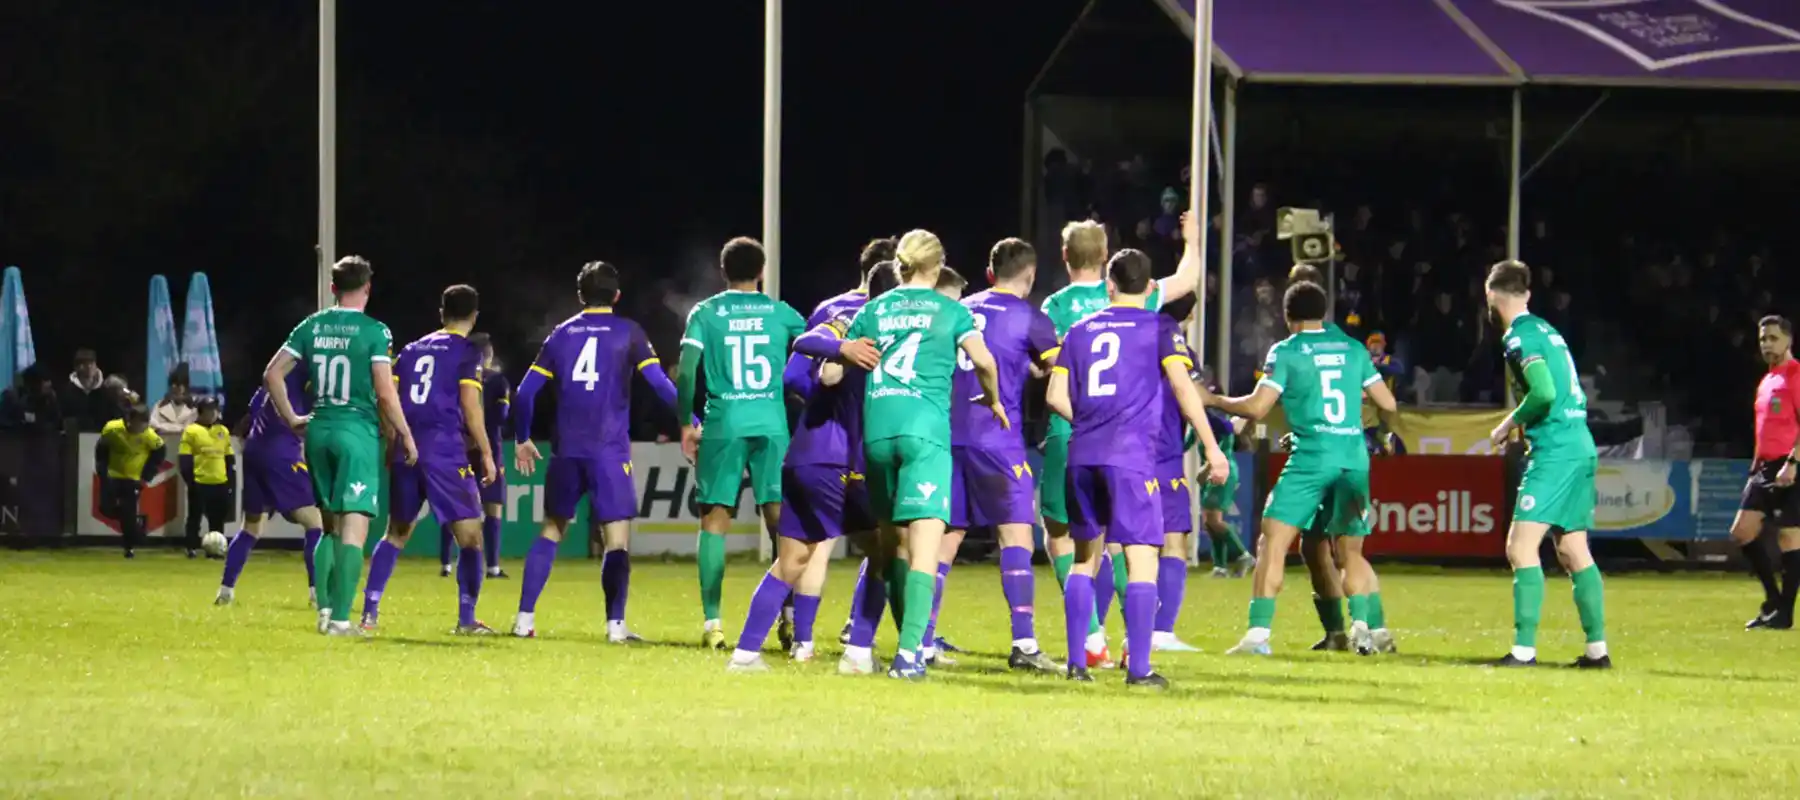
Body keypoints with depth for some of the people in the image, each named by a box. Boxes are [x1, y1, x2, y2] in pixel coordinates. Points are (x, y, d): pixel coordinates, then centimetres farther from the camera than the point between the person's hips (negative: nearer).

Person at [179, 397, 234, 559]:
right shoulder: (191, 431, -4)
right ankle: (192, 547, 9)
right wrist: (189, 480, -12)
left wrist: (231, 479, 12)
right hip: (199, 483, -5)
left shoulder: (223, 431, 12)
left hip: (220, 483, 5)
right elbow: (185, 459, -6)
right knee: (195, 516, 3)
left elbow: (229, 458, 17)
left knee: (218, 518, 9)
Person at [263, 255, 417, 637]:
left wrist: (291, 419, 16)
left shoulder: (311, 327, 6)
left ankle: (325, 608, 14)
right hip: (358, 430, -5)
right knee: (354, 528, -5)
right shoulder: (374, 332, -8)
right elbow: (385, 394, -11)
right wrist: (405, 435, 0)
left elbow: (272, 374, 7)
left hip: (319, 430, 5)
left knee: (331, 525, 18)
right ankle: (340, 618, -12)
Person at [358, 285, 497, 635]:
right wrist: (486, 453, -2)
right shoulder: (467, 352, 1)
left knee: (396, 533, 17)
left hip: (405, 451, 6)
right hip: (445, 452, -6)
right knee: (469, 536, 0)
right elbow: (470, 406, -7)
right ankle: (466, 619, -5)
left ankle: (369, 611, 10)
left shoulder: (412, 350, 17)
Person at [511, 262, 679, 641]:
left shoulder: (561, 334, 12)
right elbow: (660, 383, -7)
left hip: (567, 449, 4)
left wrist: (521, 439, 23)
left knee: (551, 529, 14)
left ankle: (524, 618, 9)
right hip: (610, 450, -3)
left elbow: (526, 391, 11)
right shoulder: (627, 333, 1)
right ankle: (615, 624, -10)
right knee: (617, 538, 0)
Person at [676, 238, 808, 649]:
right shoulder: (780, 313, 8)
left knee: (715, 520, 3)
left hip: (723, 426, -1)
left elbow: (686, 372, -2)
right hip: (772, 425, 1)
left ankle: (712, 622, -4)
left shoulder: (705, 314, 4)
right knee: (781, 521, 4)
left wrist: (686, 424, 8)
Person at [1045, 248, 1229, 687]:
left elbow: (1056, 396, 11)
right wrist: (1212, 446, -3)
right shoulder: (1159, 328, 2)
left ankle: (1076, 661, 14)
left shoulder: (1081, 331, 15)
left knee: (1086, 557, 16)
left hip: (1083, 454, 5)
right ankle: (1138, 667, -12)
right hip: (1132, 454, -5)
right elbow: (1182, 388, -6)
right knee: (1142, 560, -4)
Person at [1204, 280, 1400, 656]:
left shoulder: (1286, 352, 0)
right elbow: (1388, 404, 14)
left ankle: (1259, 632, -14)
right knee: (1351, 551, 17)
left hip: (1311, 456, -4)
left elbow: (1256, 407, -7)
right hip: (1354, 456, 5)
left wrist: (1213, 400, 9)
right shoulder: (1353, 349, 12)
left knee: (1272, 543, -4)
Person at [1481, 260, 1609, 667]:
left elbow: (1544, 392, -22)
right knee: (1573, 553, 13)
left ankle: (1524, 649, -16)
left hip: (1554, 451, -9)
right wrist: (1523, 424, 20)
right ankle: (1597, 649, 13)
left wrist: (1510, 424, -7)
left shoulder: (1520, 336, -9)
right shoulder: (1546, 330, 17)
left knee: (1521, 546, -10)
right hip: (1581, 448, 9)